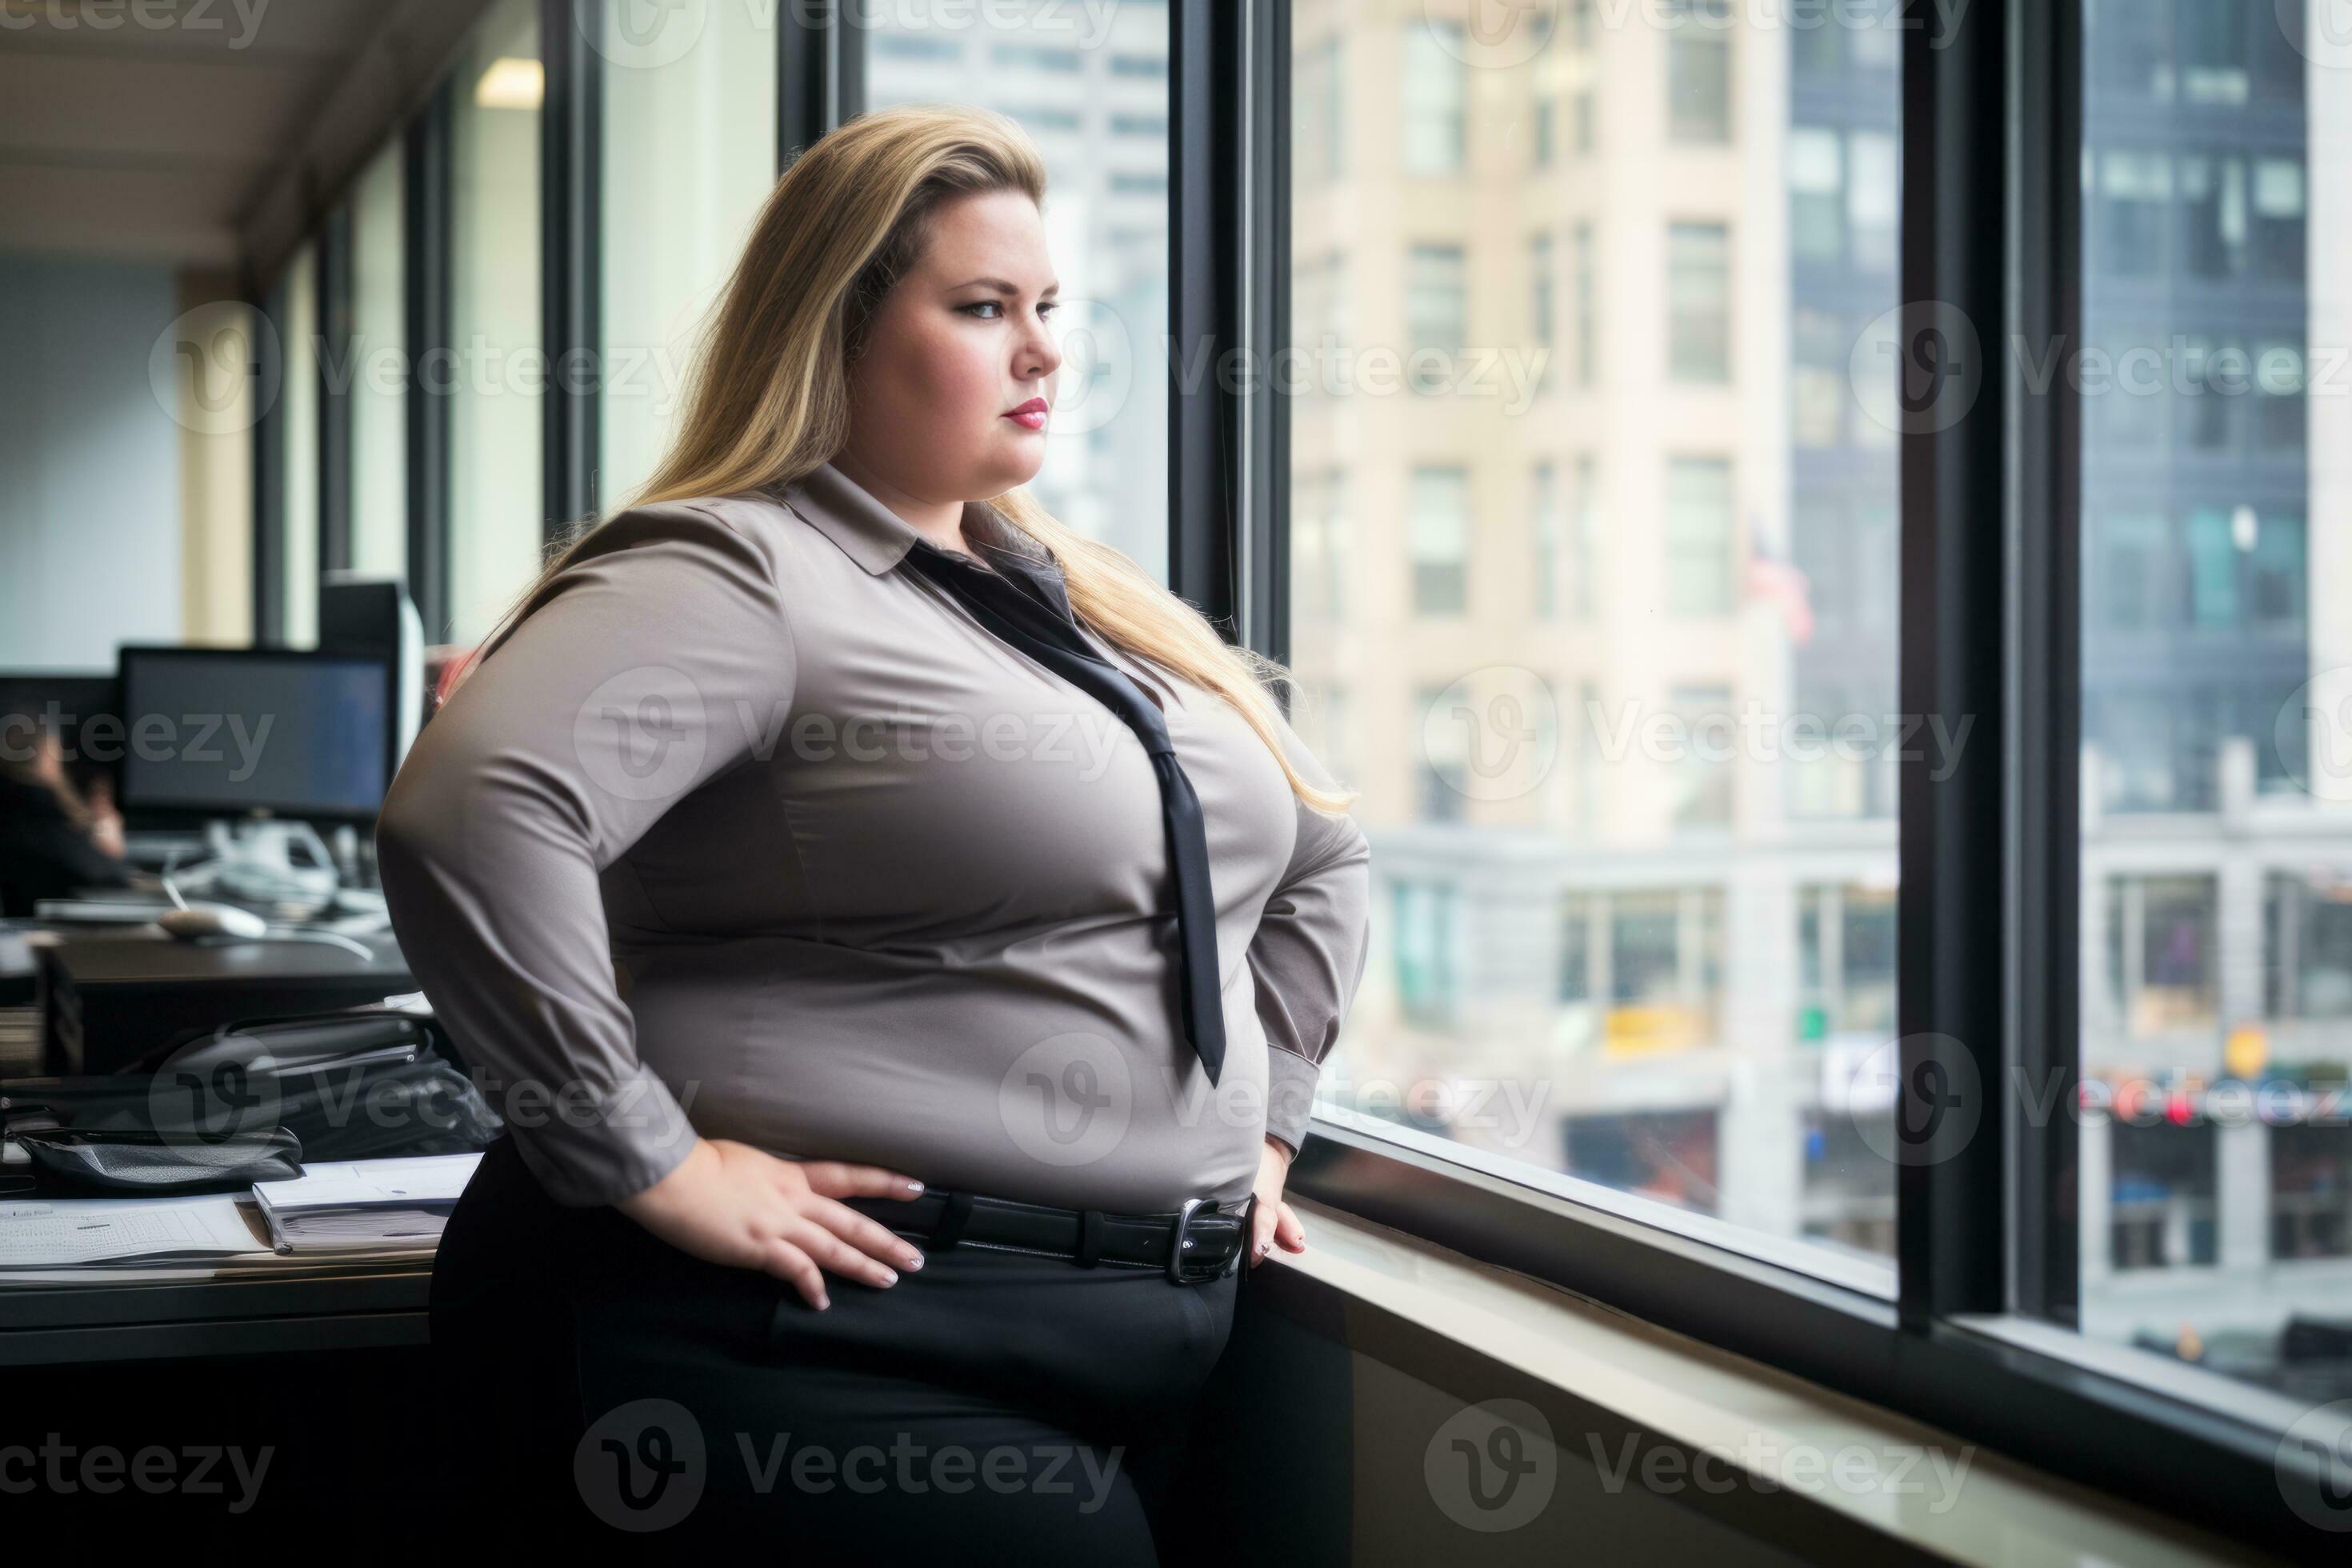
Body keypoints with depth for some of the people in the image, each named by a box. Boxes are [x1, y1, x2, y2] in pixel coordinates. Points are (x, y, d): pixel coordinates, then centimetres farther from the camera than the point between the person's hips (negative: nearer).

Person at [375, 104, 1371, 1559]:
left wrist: (1257, 1120, 17)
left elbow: (1322, 849, 28)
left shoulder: (1091, 601, 16)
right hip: (840, 1336, -8)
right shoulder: (734, 577, -11)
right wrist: (651, 1166, -25)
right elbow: (470, 814, -28)